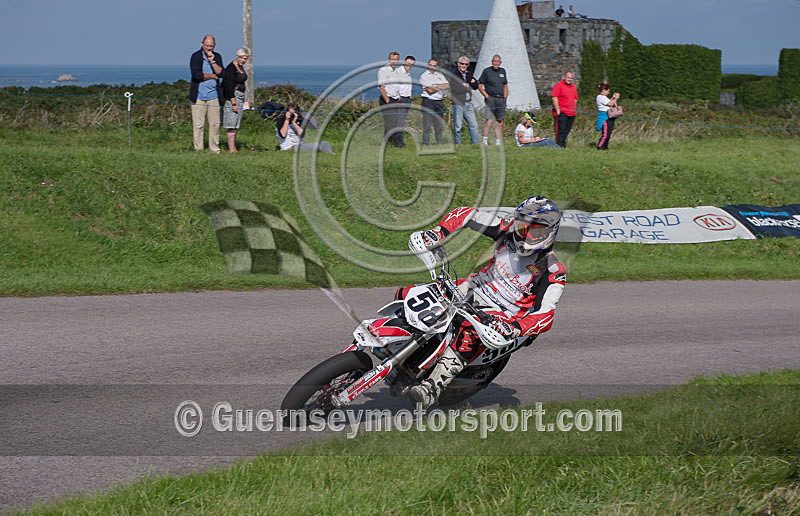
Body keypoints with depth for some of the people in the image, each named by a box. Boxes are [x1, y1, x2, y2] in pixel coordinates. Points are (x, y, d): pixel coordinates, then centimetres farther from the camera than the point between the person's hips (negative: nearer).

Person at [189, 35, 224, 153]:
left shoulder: (217, 57, 12)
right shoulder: (196, 57, -1)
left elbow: (221, 73, 0)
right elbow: (196, 75, -13)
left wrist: (212, 61, -9)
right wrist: (213, 76, -3)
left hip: (213, 96, 3)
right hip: (199, 96, -3)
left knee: (215, 124, 1)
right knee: (198, 125, -4)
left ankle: (214, 149, 7)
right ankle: (198, 149, 1)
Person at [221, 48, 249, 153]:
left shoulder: (240, 67, 13)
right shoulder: (231, 68, -15)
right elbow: (228, 86, -19)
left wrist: (243, 101, 21)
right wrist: (233, 103, -21)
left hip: (240, 96, 10)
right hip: (232, 97, -10)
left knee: (236, 125, 11)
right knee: (232, 125, -9)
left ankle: (234, 148, 16)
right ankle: (231, 149, -10)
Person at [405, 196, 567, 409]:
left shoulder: (553, 272, -17)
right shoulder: (508, 230, -4)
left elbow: (545, 316, -24)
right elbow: (466, 215, 1)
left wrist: (515, 328, -42)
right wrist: (439, 231, -17)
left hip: (500, 314, -6)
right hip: (475, 289, 6)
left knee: (469, 333, -40)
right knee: (406, 295, -4)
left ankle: (432, 388, -44)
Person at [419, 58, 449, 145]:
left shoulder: (440, 75, 17)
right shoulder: (424, 76, -1)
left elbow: (447, 86, 4)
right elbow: (430, 90, -12)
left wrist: (436, 86, -7)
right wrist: (441, 87, 0)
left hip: (439, 102, 5)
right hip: (428, 101, -5)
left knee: (439, 124, 8)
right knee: (427, 124, -7)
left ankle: (440, 141, 15)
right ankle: (425, 143, -7)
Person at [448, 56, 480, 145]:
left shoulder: (469, 74, 14)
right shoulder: (454, 74, -7)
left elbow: (476, 86, 14)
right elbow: (457, 89, -16)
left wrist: (466, 84, -5)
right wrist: (468, 85, -4)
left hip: (468, 103, 6)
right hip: (458, 103, -6)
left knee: (473, 125, 7)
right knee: (458, 126, -1)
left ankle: (476, 143, 13)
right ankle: (458, 143, 6)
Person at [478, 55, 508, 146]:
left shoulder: (502, 71, 14)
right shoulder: (487, 71, -1)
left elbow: (505, 86, 23)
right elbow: (480, 86, -1)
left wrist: (505, 98, 11)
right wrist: (487, 96, -9)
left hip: (501, 100, 5)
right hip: (491, 99, -5)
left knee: (499, 123, 5)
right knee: (489, 121, -16)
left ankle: (498, 143, 9)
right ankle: (485, 141, -12)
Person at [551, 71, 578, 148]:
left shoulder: (573, 86, 18)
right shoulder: (558, 85, -5)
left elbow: (575, 99, 28)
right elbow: (554, 97, -11)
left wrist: (574, 109, 19)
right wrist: (557, 109, -15)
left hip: (571, 113, 7)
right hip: (561, 112, -7)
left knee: (567, 130, 8)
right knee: (560, 130, -11)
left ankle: (563, 145, 15)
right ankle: (559, 145, -14)